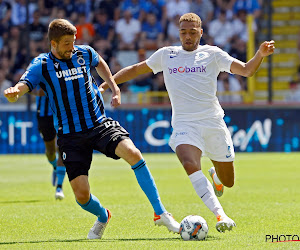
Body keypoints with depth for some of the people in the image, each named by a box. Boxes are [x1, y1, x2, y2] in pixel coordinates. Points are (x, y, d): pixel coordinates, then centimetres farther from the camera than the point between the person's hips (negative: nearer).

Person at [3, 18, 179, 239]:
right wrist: (14, 93, -44)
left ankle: (160, 213, -19)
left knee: (132, 153, -27)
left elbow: (99, 63, 29)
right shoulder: (42, 65, -4)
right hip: (71, 136, -1)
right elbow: (24, 85, -21)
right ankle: (103, 216, 30)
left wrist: (115, 89, 23)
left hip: (100, 125, 1)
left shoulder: (84, 53, 5)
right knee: (81, 194, -8)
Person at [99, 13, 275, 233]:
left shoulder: (212, 54, 5)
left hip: (213, 122, 1)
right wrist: (107, 83, 14)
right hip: (184, 124, -1)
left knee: (228, 182, 8)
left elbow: (246, 70, -2)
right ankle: (220, 215, -33)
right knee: (190, 165, -31)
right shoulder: (166, 55, 10)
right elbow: (135, 69, 22)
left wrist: (261, 54, -20)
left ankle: (216, 175, 47)